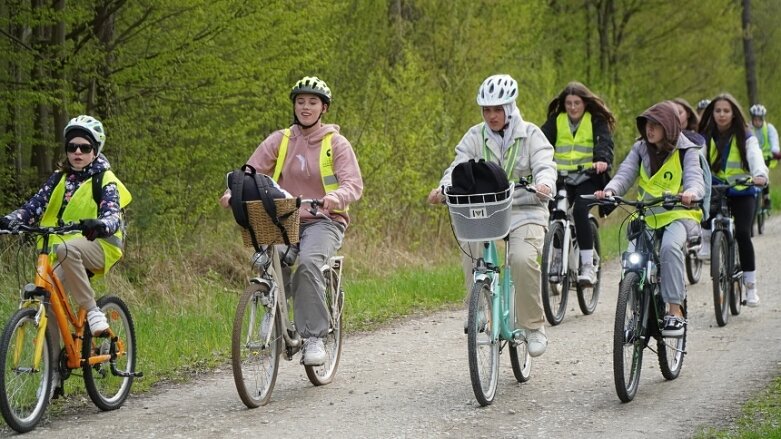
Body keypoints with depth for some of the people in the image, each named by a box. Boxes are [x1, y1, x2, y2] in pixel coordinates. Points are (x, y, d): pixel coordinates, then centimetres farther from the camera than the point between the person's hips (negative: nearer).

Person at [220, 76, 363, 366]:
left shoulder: (336, 144, 3)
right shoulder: (279, 141, 11)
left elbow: (354, 184, -8)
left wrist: (337, 197, -32)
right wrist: (233, 193, -21)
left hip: (323, 221, -3)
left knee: (308, 262, -32)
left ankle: (314, 337, -28)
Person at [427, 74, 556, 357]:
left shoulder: (530, 135, 1)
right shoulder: (475, 137, 7)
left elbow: (545, 166, -13)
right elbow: (458, 168, -4)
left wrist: (543, 184, -38)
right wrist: (442, 189, -26)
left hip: (524, 209, -3)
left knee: (523, 259, -29)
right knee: (470, 247, -29)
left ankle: (534, 326, -11)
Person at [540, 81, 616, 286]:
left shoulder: (596, 120, 2)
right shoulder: (556, 120, 9)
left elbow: (604, 142, -14)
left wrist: (602, 160, -36)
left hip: (587, 178, -3)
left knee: (580, 211, -27)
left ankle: (588, 266, -22)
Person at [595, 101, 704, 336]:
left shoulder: (686, 151, -2)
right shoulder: (640, 149, 9)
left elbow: (695, 180, -15)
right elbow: (625, 173, -4)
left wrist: (690, 194, -40)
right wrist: (610, 190, -27)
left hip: (678, 214, -4)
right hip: (646, 215, 4)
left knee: (670, 246, -35)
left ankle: (675, 311, -31)